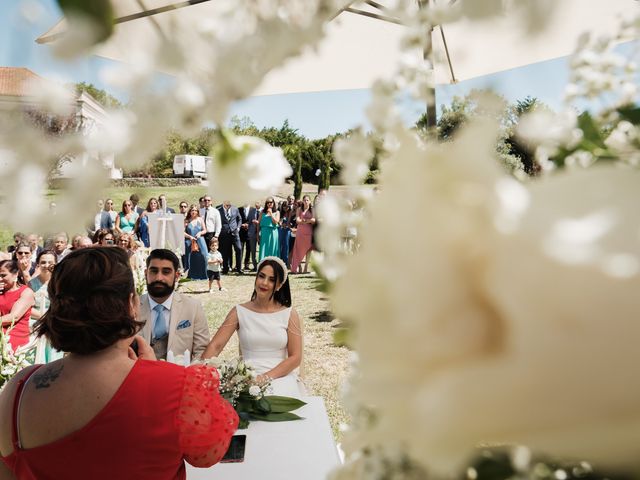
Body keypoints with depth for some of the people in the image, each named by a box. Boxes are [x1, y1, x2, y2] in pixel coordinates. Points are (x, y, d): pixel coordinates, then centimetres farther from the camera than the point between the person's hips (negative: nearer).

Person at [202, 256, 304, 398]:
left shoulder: (289, 313, 3)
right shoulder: (239, 312, 4)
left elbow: (295, 357, 0)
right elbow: (215, 346, -3)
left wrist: (266, 378, -12)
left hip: (280, 378, -1)